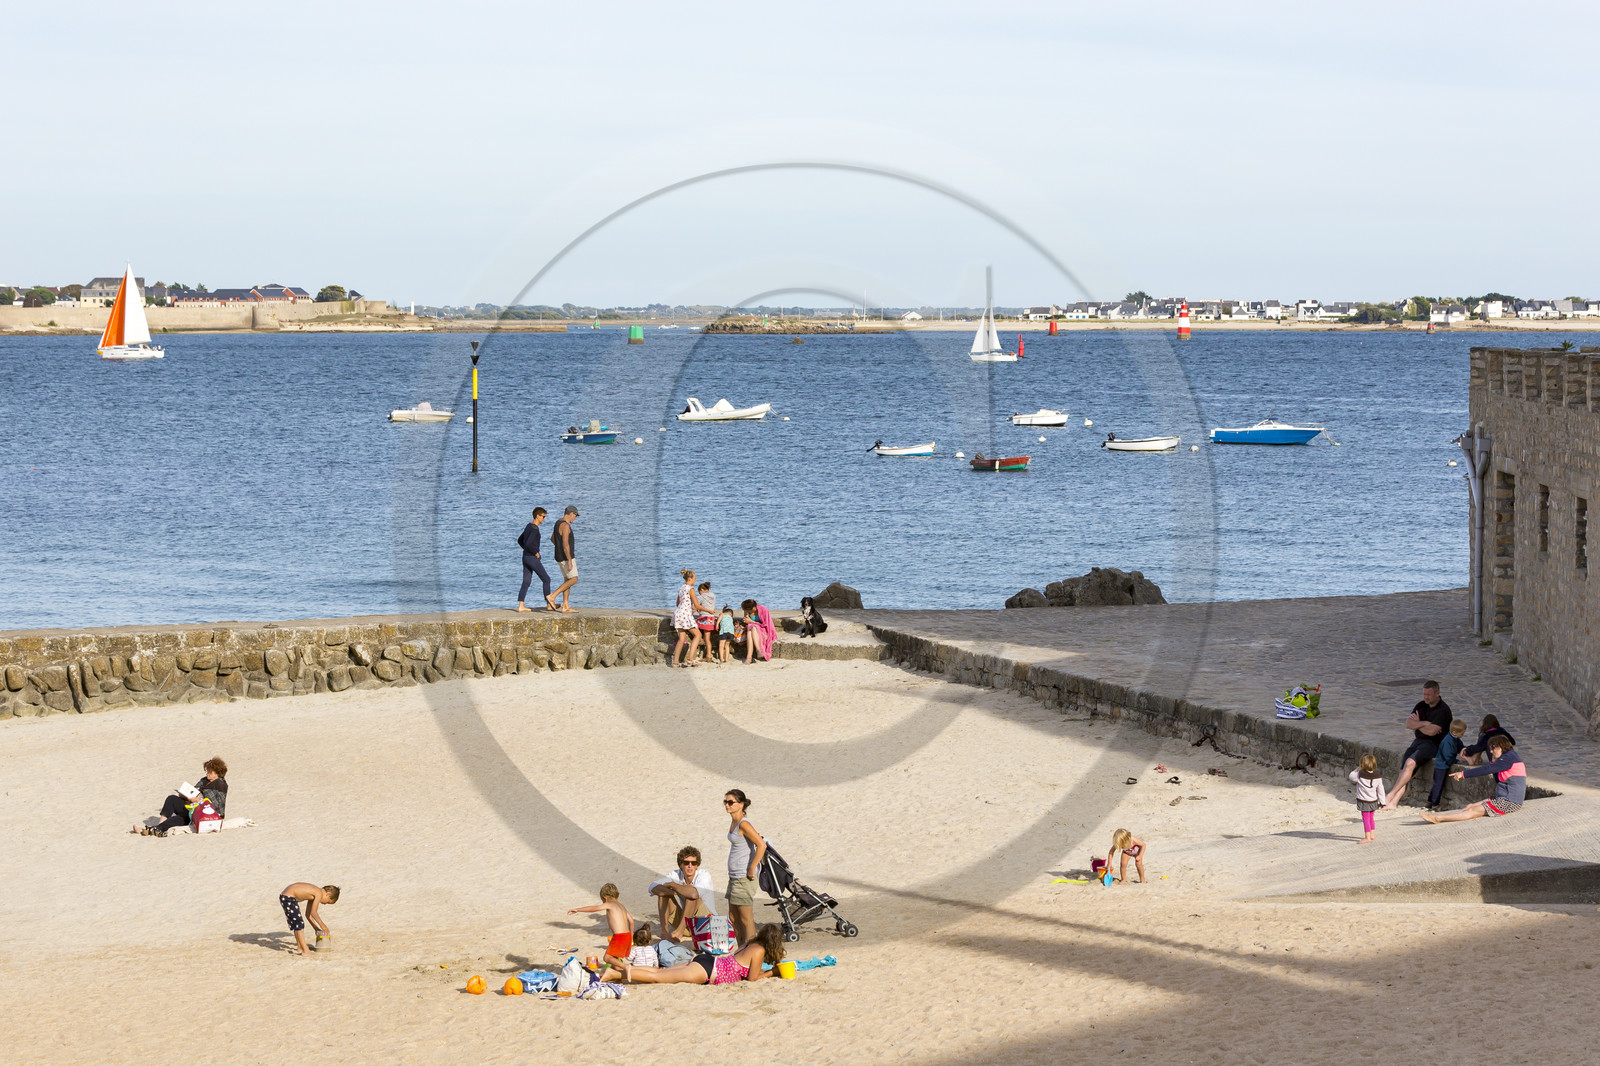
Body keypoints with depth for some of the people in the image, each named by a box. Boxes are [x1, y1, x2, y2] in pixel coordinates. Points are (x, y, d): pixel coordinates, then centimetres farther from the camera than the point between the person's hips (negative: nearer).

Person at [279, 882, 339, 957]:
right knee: (299, 925, -6)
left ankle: (301, 948, 33)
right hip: (288, 898, -10)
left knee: (297, 925, 22)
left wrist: (316, 928, 26)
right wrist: (322, 925, -6)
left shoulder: (313, 894, 18)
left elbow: (308, 914, 24)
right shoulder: (319, 894, -10)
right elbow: (313, 912, -16)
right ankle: (305, 951, -6)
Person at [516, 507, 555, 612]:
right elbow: (528, 544, -27)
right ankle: (549, 604, 1)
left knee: (526, 582, 7)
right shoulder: (535, 529, -18)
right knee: (546, 579, 0)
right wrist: (536, 553, -12)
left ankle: (521, 606, 3)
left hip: (525, 557, 9)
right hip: (533, 559, -9)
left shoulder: (528, 526, 13)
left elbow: (520, 541, 24)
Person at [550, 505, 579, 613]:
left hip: (560, 556, 10)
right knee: (573, 580, -5)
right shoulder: (565, 526, -21)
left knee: (567, 580, 11)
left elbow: (552, 538, 25)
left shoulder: (559, 523, 11)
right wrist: (570, 561, -26)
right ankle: (552, 596, -12)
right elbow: (565, 544, -27)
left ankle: (565, 606, 8)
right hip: (566, 557, -10)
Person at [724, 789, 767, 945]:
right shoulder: (734, 822, 12)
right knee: (733, 917, 15)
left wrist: (751, 869, -21)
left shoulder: (743, 824, -17)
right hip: (734, 877, 10)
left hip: (744, 878, -10)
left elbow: (762, 845, -25)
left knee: (746, 918, -3)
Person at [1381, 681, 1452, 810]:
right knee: (1404, 770, -13)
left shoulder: (1443, 710, -10)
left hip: (1433, 744, -7)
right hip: (1418, 741, 7)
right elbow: (1408, 724, 3)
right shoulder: (1421, 706, 13)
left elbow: (1432, 731, -20)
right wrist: (1424, 723, -13)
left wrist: (1417, 724, -3)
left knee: (1410, 763, -28)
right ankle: (1394, 802, -25)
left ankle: (1390, 796, -30)